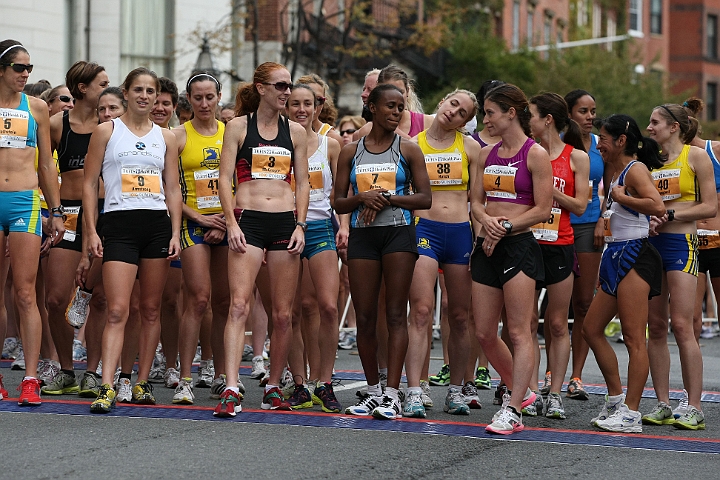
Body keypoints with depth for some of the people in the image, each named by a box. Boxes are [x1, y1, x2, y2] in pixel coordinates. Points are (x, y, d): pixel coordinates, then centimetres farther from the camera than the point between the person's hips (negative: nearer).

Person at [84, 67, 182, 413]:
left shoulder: (165, 138, 13)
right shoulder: (106, 131, 6)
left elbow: (173, 189, 14)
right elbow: (89, 184, 4)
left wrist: (175, 232, 3)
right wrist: (92, 231, -5)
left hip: (157, 225, 3)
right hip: (119, 224, -3)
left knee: (151, 309, 5)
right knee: (117, 310, -12)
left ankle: (142, 381, 13)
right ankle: (107, 387, -18)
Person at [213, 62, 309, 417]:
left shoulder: (295, 132, 12)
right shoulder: (238, 127, 4)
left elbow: (302, 183, 13)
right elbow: (225, 177, 0)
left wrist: (300, 225, 2)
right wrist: (231, 223, -9)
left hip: (285, 222, 3)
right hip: (248, 219, -3)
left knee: (283, 313, 4)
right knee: (239, 305, -15)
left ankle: (273, 388, 17)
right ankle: (231, 390, -21)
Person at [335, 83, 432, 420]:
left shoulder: (408, 150, 5)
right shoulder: (351, 152, 10)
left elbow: (425, 199, 0)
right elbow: (338, 203, 9)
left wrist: (388, 198, -12)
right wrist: (362, 198, -11)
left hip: (398, 233, -2)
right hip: (362, 236, 2)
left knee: (395, 314, -6)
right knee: (364, 317, 3)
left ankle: (392, 393, -8)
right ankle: (373, 391, 14)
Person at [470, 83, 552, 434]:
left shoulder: (535, 155, -5)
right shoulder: (487, 154, 14)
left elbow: (543, 210, -8)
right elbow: (476, 200, 16)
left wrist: (504, 226, -12)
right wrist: (487, 220, -6)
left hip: (519, 246, -7)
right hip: (486, 247, 7)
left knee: (519, 333, -5)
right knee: (484, 333, 8)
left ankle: (513, 411, -4)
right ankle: (519, 390, 27)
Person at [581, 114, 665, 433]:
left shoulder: (635, 169, -11)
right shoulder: (616, 171, 17)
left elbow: (657, 206, -28)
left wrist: (621, 197, -18)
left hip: (633, 255, -11)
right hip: (616, 257, 11)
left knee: (633, 337, -8)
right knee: (591, 329, 13)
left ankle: (631, 413, -6)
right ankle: (616, 400, 21)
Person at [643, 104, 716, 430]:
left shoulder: (696, 156, -1)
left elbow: (710, 207, -5)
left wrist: (670, 214, -10)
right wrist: (647, 219, 1)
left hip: (681, 243, -6)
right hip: (651, 244, 6)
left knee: (682, 325, -12)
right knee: (656, 326, 4)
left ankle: (694, 407, -9)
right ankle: (662, 405, 9)